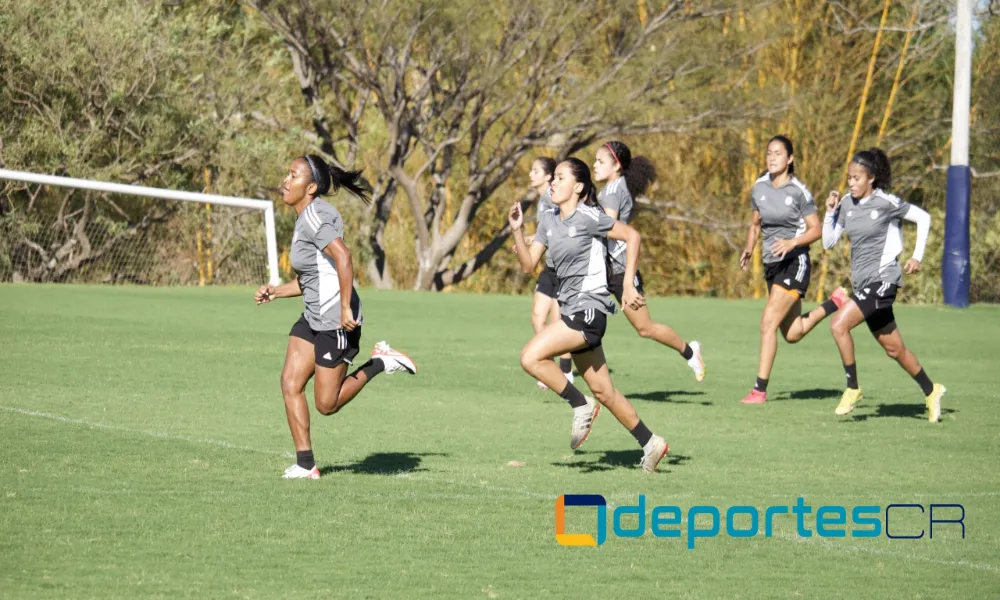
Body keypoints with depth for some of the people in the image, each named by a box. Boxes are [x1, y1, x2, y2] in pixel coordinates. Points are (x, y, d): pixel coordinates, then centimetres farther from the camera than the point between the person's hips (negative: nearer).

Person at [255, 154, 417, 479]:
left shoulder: (314, 216, -17)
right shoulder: (305, 218, 14)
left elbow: (342, 256, -31)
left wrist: (345, 308, -31)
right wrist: (274, 292, 10)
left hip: (336, 321, -10)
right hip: (313, 317, 10)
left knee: (326, 404, -2)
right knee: (290, 384, -1)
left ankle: (380, 363, 12)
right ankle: (305, 464, 2)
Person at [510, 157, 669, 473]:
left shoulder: (588, 217, -10)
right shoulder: (549, 221, 11)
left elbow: (632, 236, -8)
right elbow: (528, 265, 9)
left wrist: (628, 285, -10)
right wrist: (517, 231, -5)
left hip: (589, 309, -8)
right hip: (571, 310, 8)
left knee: (531, 357, -20)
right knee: (603, 391, 12)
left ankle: (581, 405, -5)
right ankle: (650, 443, 22)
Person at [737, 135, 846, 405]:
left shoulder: (798, 191, -11)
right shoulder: (759, 188, 5)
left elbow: (816, 230, -8)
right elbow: (756, 224, 18)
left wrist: (792, 242, -24)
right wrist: (748, 249, 0)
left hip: (794, 262, -7)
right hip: (771, 265, 7)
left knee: (768, 322, -17)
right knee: (792, 334, 15)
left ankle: (760, 389, -13)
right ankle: (835, 303, 40)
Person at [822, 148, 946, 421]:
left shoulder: (886, 203, -10)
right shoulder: (847, 204, 7)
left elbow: (923, 218, 0)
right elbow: (828, 242, 9)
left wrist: (917, 257, -2)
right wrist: (830, 211, -4)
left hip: (883, 278, -7)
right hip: (862, 283, 7)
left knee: (839, 324, -22)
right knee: (894, 349, 14)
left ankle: (853, 388, -11)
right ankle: (931, 391, 31)